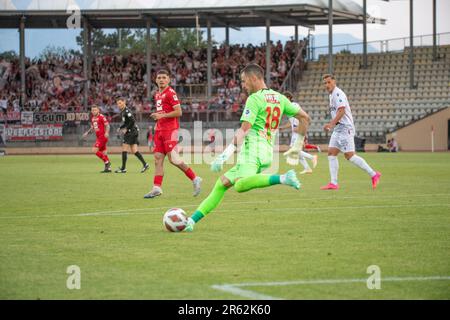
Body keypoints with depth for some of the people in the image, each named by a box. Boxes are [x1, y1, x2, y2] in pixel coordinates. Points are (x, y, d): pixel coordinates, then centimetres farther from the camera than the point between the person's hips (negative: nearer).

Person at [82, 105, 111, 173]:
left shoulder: (101, 117, -11)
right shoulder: (93, 118, 14)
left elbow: (107, 125, -15)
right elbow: (92, 128, 26)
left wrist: (107, 132, -31)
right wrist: (87, 133, 13)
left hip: (103, 136, -9)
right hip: (99, 137, 9)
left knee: (94, 150, -16)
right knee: (103, 153, 10)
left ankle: (107, 162, -10)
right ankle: (108, 167, 15)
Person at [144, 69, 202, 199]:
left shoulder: (170, 93, -10)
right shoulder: (157, 94, 17)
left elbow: (178, 112, -15)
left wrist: (162, 115, -17)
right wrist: (156, 117, 14)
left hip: (170, 130, -8)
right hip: (160, 130, 8)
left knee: (173, 159, -11)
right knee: (158, 159, 2)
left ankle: (195, 179, 1)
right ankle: (156, 188, 1)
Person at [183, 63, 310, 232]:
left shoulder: (255, 98, -3)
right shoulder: (279, 98, 19)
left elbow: (243, 130, -12)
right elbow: (305, 118, 22)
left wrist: (224, 155, -14)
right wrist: (298, 143, 29)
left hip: (252, 150, -9)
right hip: (267, 152, 9)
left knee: (240, 185, -36)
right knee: (222, 183, 12)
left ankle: (282, 178, -41)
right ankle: (192, 220, 9)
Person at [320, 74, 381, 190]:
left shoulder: (338, 94, -12)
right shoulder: (332, 95, 18)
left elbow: (341, 111, -21)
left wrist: (331, 124, -25)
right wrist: (331, 124, 20)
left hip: (345, 128, -10)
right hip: (338, 128, 10)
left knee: (349, 155, -11)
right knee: (331, 153, 2)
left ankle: (373, 174, -4)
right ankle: (333, 183, 0)